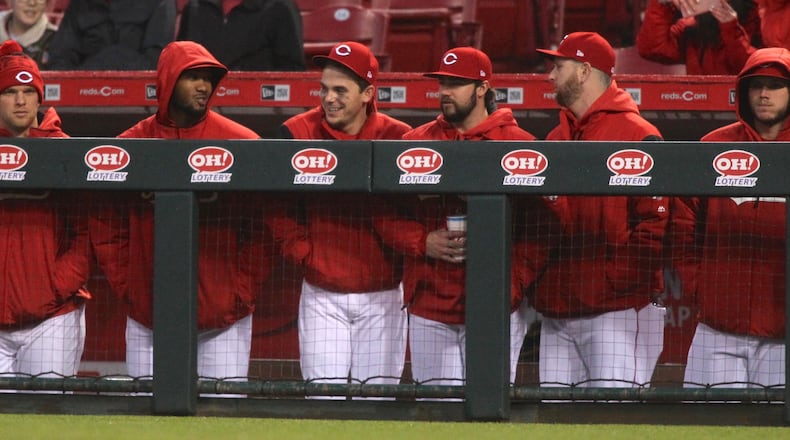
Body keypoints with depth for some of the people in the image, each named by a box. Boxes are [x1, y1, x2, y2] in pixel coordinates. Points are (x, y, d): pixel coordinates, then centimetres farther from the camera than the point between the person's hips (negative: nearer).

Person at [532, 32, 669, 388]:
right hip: (557, 311, 8)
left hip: (618, 308, -8)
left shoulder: (636, 135, -6)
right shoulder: (555, 139, 19)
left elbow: (656, 224, -13)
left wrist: (618, 278, -17)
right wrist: (532, 269, 7)